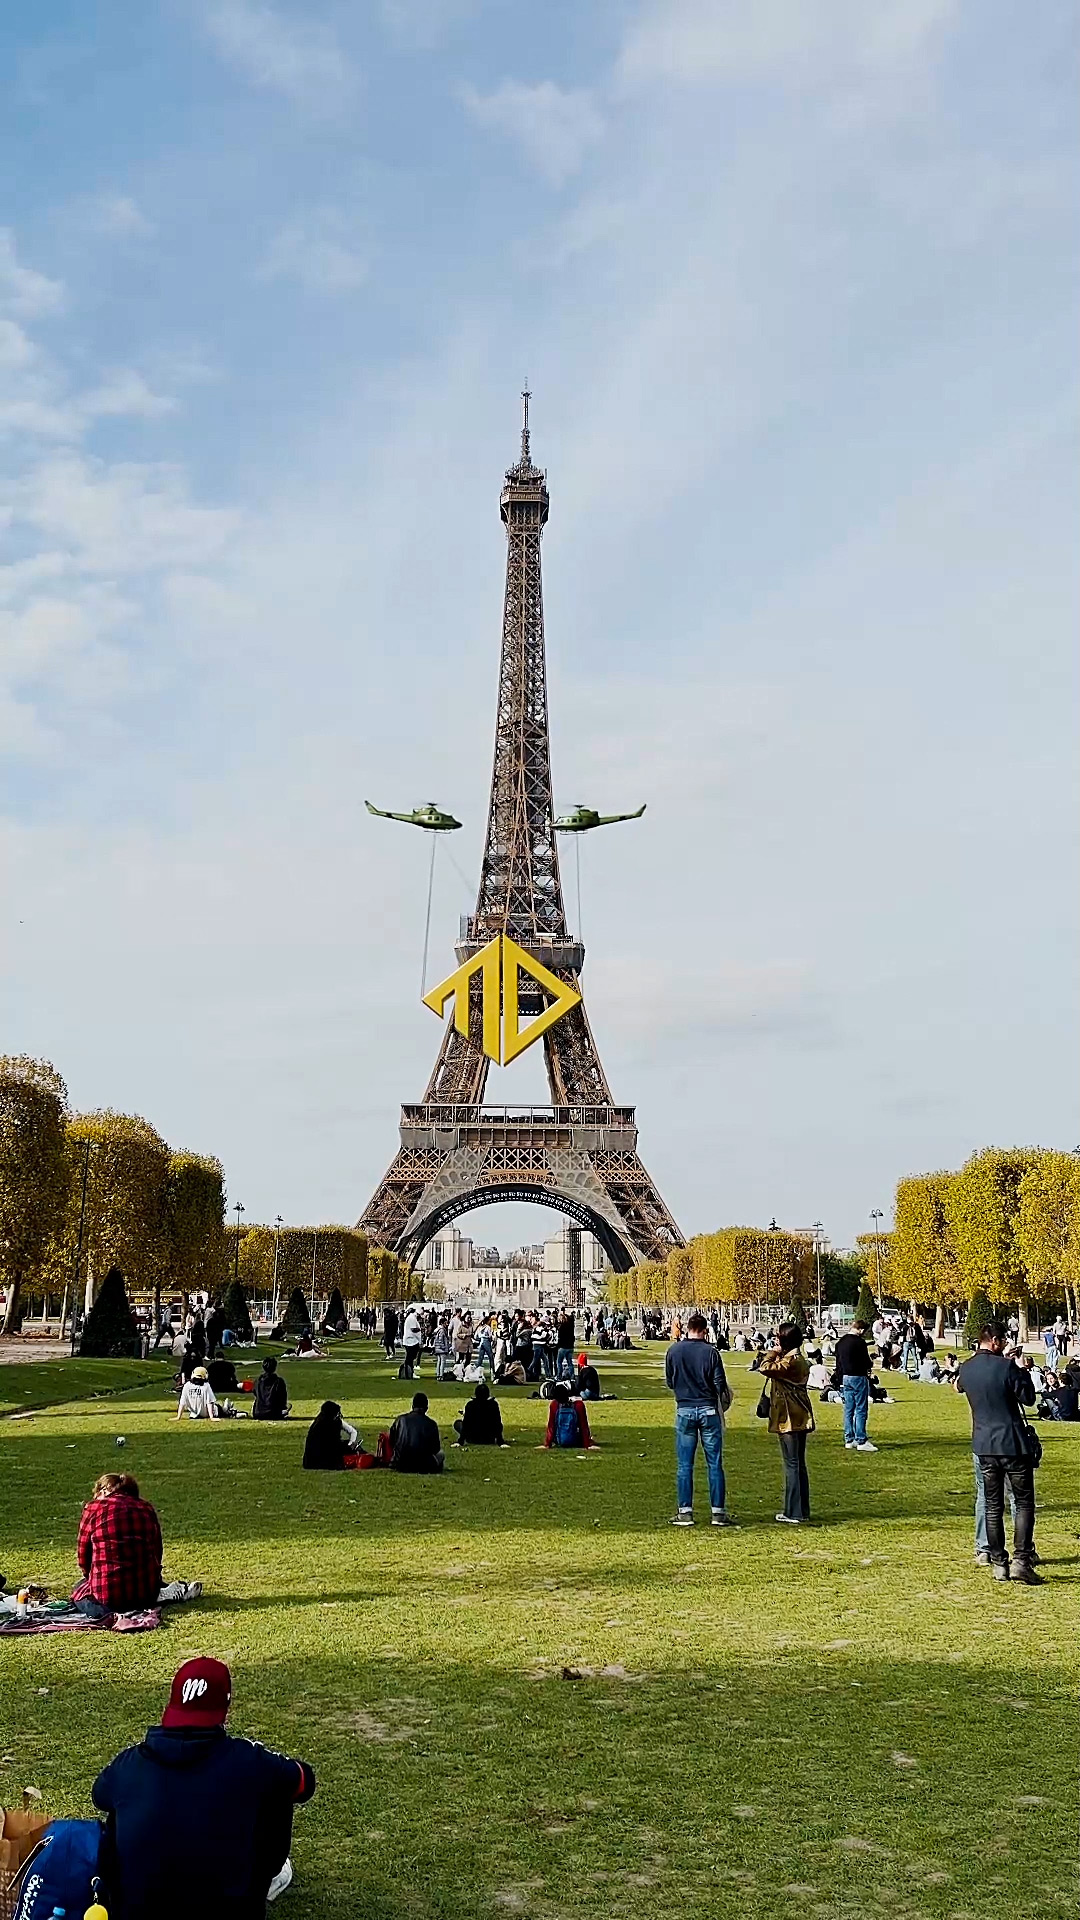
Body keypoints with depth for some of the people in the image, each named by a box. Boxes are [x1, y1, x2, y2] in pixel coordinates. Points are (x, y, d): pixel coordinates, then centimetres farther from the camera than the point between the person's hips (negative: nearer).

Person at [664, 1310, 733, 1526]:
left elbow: (669, 1382, 8)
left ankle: (685, 1512, 7)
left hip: (684, 1410, 1)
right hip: (708, 1410, -1)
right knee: (714, 1464, 5)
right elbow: (720, 1385, -6)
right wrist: (724, 1402, 14)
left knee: (684, 1465, 6)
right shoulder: (711, 1352, -8)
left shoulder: (673, 1350, -1)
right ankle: (718, 1512, 7)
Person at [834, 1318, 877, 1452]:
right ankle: (861, 1441, -5)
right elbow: (866, 1362, -11)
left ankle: (849, 1440, 15)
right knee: (861, 1410, -4)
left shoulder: (840, 1342, 11)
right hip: (858, 1377, -8)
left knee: (848, 1410, 12)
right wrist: (867, 1371, 11)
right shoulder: (860, 1342, -14)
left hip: (845, 1378, 8)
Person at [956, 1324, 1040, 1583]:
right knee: (1024, 1503, 3)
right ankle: (1021, 1560, -6)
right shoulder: (1006, 1367, -15)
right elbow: (1028, 1398, -6)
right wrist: (1023, 1372, 6)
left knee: (992, 1506, 11)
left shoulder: (965, 1369, 2)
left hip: (983, 1446, 5)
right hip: (1013, 1444, -5)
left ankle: (998, 1563, 11)